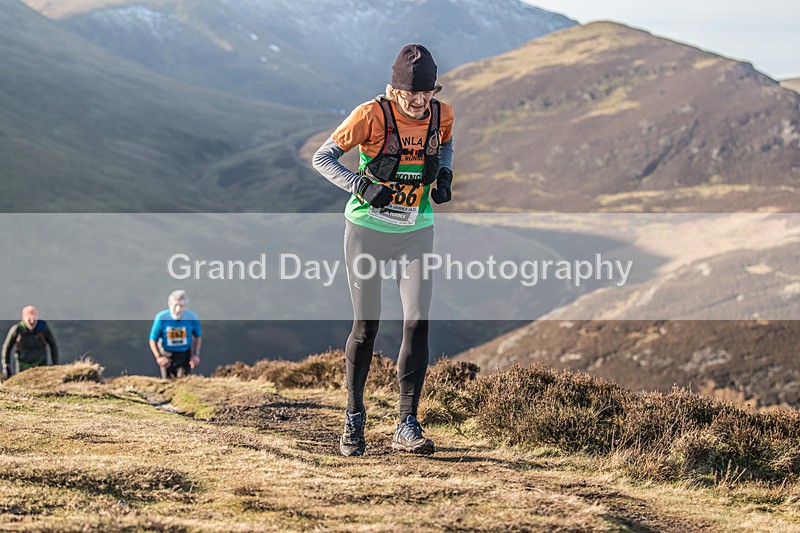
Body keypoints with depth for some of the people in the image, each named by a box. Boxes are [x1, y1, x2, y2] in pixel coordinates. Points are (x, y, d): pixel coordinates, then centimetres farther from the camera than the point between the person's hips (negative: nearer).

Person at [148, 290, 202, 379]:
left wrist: (196, 354, -5)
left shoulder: (191, 317, -13)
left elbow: (198, 336, 5)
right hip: (166, 355, -1)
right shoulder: (161, 317, -18)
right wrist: (158, 357, -20)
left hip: (185, 354, 1)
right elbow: (153, 339, -8)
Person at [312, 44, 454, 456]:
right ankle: (354, 418, 20)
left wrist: (443, 175, -1)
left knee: (417, 323, -8)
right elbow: (322, 158, -13)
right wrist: (361, 186, -28)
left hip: (416, 232, 3)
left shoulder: (442, 114, -5)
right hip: (368, 228, -3)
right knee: (366, 326, 1)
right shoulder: (373, 114, -17)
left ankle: (407, 427, -2)